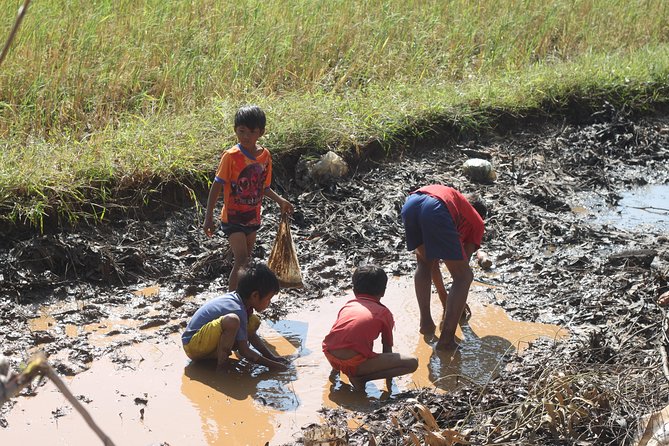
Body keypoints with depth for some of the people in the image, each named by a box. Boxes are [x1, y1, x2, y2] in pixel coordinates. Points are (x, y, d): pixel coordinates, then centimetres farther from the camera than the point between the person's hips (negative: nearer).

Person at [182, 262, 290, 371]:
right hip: (192, 345, -10)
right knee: (232, 321, -35)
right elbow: (244, 351, -20)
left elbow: (252, 336, 13)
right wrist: (271, 365, -15)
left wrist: (272, 358, 9)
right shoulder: (238, 310, -24)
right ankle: (221, 365, -19)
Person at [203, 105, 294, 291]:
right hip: (233, 218, -6)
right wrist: (208, 217, -18)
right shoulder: (231, 156, -17)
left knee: (246, 261, 17)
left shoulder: (265, 155, -1)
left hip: (253, 218, 6)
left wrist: (280, 200, 1)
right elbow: (216, 186, -14)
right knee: (241, 261, -16)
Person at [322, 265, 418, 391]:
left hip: (331, 357, 6)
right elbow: (387, 348, 21)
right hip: (353, 364, -6)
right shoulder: (384, 313, 14)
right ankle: (360, 378, -5)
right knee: (412, 363, -1)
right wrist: (389, 380, 33)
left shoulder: (347, 306, 23)